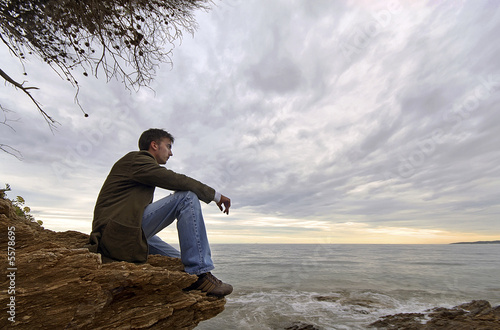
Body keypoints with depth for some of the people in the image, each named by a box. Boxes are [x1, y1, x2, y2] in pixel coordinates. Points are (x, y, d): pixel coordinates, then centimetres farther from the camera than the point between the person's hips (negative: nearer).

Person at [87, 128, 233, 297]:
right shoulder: (135, 159, -4)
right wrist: (215, 195, -10)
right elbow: (175, 180, -16)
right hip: (118, 233, -11)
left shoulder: (140, 162, 26)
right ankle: (199, 274, -21)